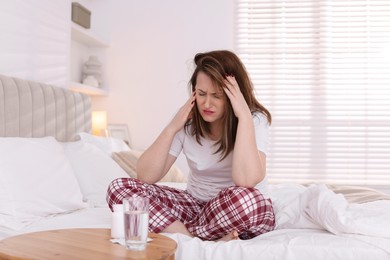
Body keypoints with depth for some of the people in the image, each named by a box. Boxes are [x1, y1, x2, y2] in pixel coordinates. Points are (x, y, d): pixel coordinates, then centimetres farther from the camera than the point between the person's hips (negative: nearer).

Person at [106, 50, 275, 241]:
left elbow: (246, 181, -35)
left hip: (239, 212, -4)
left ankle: (179, 235, -15)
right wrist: (172, 128, -20)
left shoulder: (255, 119, -16)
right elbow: (145, 176, -12)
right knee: (120, 188, -16)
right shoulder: (188, 121, -6)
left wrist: (244, 116, -31)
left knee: (244, 198, -41)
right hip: (197, 206, 4)